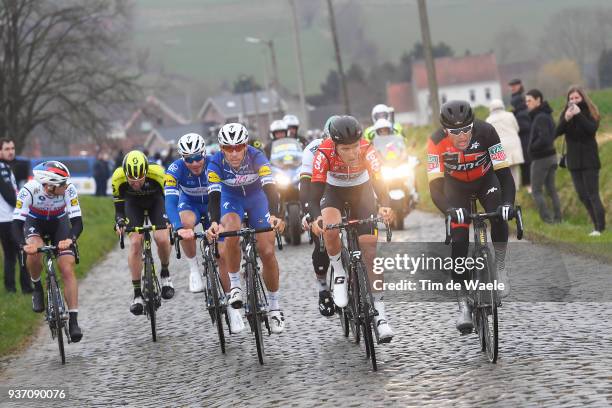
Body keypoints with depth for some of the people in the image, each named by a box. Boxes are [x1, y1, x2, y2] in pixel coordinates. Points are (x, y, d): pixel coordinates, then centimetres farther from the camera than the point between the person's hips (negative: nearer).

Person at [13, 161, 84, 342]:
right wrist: (24, 245, -53)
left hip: (59, 222, 1)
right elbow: (17, 223, -35)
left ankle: (73, 320, -11)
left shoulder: (68, 189, -31)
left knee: (68, 269, -13)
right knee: (34, 251, -33)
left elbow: (77, 222, -32)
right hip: (34, 221, -1)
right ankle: (37, 287, -3)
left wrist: (70, 239, -52)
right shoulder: (29, 190, -35)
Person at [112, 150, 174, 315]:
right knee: (135, 242, -17)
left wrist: (171, 220, -38)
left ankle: (165, 273, 9)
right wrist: (119, 222, -39)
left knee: (162, 239, -22)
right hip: (133, 202, 1)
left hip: (156, 200, -1)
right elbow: (119, 208, -19)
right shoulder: (118, 178, -33)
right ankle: (137, 294, -8)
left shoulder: (158, 173, -37)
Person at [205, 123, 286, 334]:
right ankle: (234, 285, -15)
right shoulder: (216, 163, -30)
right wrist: (214, 223, -56)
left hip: (256, 196, 0)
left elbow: (270, 188, -42)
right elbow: (214, 196, -37)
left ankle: (275, 306, 8)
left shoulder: (256, 157, -32)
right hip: (231, 197, 0)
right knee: (231, 233, -33)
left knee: (267, 252, -9)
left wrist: (274, 215, -59)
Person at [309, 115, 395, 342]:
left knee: (370, 248, -9)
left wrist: (385, 207, -58)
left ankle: (379, 309, -4)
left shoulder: (367, 150, -31)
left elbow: (379, 182, -37)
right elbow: (315, 191, -34)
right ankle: (339, 273, -6)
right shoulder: (324, 154, -33)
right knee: (330, 230, -33)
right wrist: (315, 218, -53)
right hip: (334, 191, 0)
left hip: (362, 190, 1)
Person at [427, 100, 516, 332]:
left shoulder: (485, 132, -33)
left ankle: (500, 269, -4)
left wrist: (508, 202, -49)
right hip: (456, 186, 0)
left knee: (499, 217, -27)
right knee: (459, 242, -12)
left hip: (485, 180, 0)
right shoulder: (437, 142, -33)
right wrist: (450, 210, -53)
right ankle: (463, 304, -6)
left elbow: (504, 172, -33)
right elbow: (435, 187, -35)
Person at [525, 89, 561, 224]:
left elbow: (544, 138, -28)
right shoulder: (547, 115, 10)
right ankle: (557, 218, 15)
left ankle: (547, 219, -5)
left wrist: (531, 148, -13)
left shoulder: (540, 118, -19)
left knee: (536, 191, 0)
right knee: (551, 189, 14)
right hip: (551, 156, 9)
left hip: (541, 158, -9)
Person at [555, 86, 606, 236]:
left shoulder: (591, 113, -4)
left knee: (593, 195, -10)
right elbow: (557, 132, -8)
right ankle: (597, 226, 13)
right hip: (574, 161, 5)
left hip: (589, 161, -5)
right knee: (583, 196, 5)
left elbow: (592, 129, -22)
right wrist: (566, 119, -25)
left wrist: (579, 115, -27)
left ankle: (601, 228, -12)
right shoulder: (566, 113, 5)